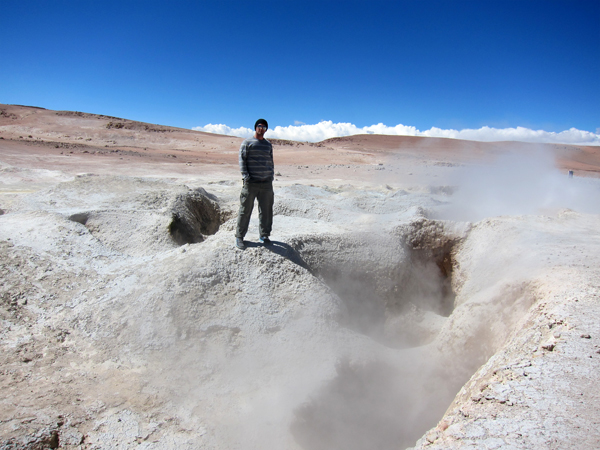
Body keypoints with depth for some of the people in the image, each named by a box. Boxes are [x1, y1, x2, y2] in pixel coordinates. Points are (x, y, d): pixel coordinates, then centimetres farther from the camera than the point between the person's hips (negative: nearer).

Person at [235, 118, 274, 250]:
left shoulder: (268, 145, 18)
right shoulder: (247, 143, 5)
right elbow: (242, 160, 0)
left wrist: (271, 176, 12)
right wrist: (246, 176, -10)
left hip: (266, 182, 4)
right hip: (251, 182, -4)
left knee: (266, 210, 6)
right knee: (245, 210, -1)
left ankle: (264, 235, 19)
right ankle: (239, 236, 8)